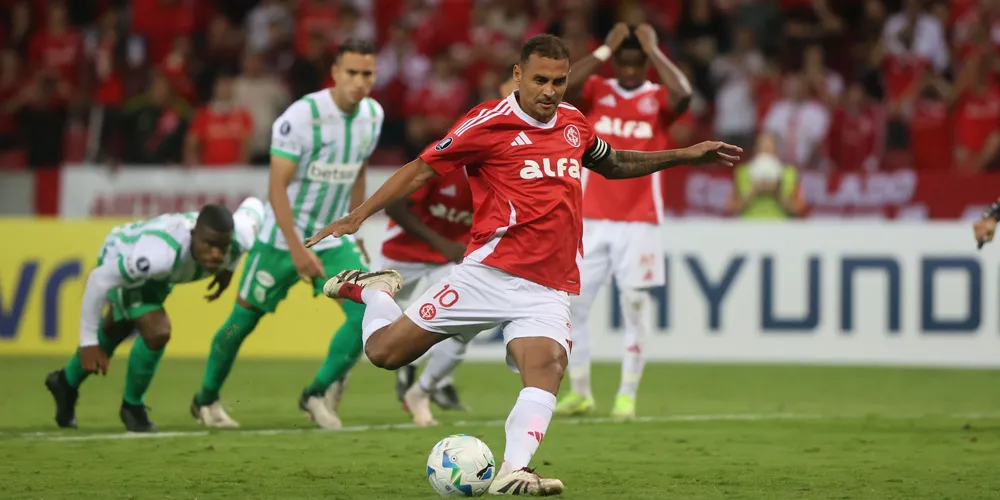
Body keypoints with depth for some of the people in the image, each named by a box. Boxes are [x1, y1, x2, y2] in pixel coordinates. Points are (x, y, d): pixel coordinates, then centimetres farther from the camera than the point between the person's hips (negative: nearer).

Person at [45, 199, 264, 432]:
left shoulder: (239, 240, -34)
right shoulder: (161, 253, -50)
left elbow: (253, 206, -9)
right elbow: (100, 280, -39)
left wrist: (228, 269, -6)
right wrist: (88, 341, -33)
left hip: (155, 274, 6)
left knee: (116, 331, 28)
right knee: (156, 332, -24)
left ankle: (66, 383, 55)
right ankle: (132, 406, 4)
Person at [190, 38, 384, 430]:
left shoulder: (373, 115, -1)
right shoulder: (302, 116, -22)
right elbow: (277, 187, -20)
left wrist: (354, 233, 16)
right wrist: (297, 249, -24)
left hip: (333, 242, 5)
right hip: (284, 238, -5)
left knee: (367, 313, -14)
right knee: (244, 319, 8)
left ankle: (317, 394, 1)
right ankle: (206, 399, 30)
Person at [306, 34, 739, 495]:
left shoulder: (573, 123, 12)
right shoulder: (489, 124, -6)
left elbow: (612, 164, 32)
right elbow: (422, 168, -1)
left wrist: (686, 155, 27)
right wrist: (357, 217, -6)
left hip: (549, 291, 4)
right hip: (491, 272, -3)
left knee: (547, 366, -26)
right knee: (385, 351, -3)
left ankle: (513, 473, -35)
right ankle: (374, 289, 30)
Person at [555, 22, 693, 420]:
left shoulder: (658, 99, 3)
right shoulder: (596, 92, 7)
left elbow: (683, 94, -20)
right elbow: (565, 84, -14)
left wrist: (654, 51, -11)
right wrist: (605, 49, -9)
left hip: (640, 223, -2)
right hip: (592, 221, 2)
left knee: (636, 306, -5)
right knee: (572, 304, 1)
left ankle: (627, 395, 2)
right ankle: (580, 392, 14)